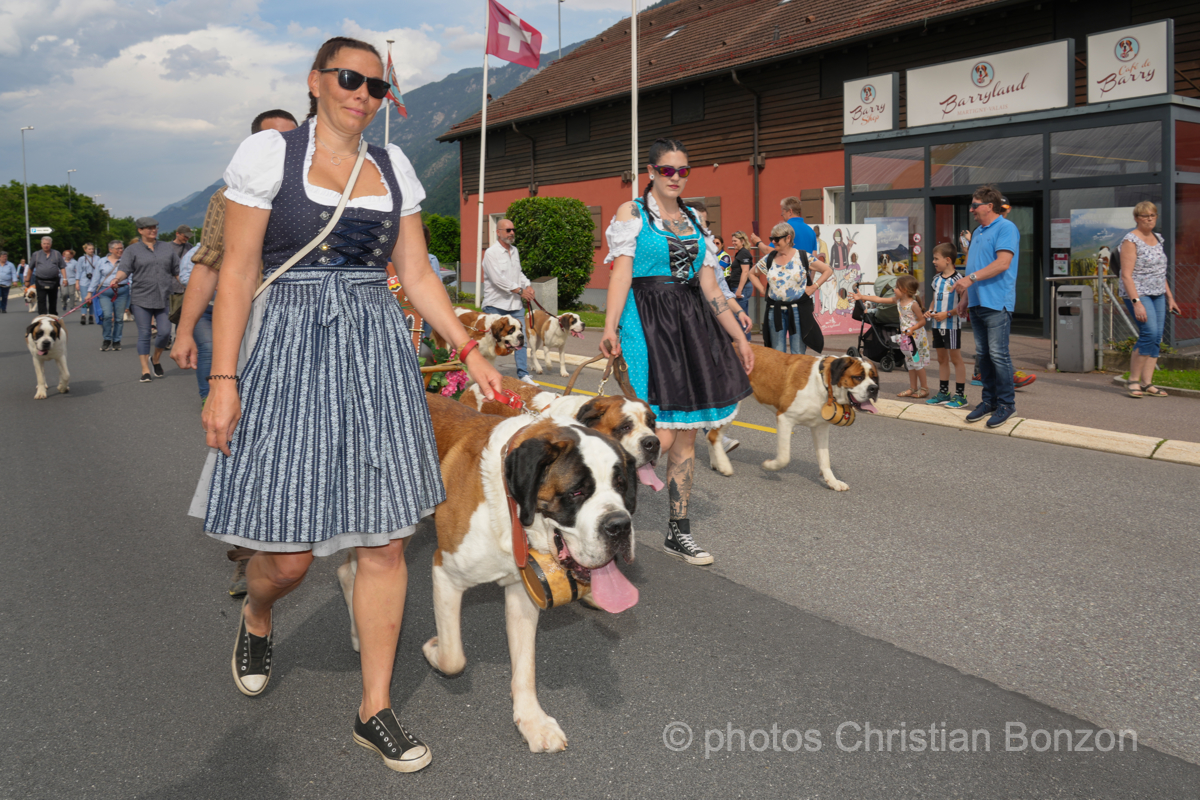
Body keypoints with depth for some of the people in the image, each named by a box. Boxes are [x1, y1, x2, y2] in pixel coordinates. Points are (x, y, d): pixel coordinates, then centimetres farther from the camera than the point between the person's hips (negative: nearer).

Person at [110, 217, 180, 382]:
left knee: (165, 332, -6)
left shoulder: (167, 248, 14)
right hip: (141, 299, -2)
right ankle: (145, 370, 3)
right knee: (144, 334, -2)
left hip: (164, 299, 2)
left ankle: (155, 359, 21)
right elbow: (124, 269, -7)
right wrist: (117, 278, -27)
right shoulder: (132, 250, 6)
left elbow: (178, 270, 15)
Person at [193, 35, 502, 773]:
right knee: (289, 553, 0)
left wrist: (471, 352, 4)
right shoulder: (268, 154, -1)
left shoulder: (393, 167, 11)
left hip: (377, 354, 4)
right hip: (289, 352, -3)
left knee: (385, 541, 1)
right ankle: (257, 619, 38)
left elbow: (417, 275, 12)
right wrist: (224, 380, -11)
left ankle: (376, 710, 15)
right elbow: (238, 273, -5)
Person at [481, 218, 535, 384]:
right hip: (496, 305, -6)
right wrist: (520, 290, -15)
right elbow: (498, 279, -18)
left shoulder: (514, 251, 14)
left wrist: (528, 285, 3)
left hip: (516, 304, 6)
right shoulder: (491, 253, -10)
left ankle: (523, 374, 5)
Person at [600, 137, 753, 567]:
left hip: (691, 322, 6)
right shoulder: (631, 212, 4)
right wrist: (610, 326, -20)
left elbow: (710, 286, 17)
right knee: (659, 436, -15)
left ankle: (678, 531, 14)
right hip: (647, 319, -5)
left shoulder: (694, 220, 18)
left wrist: (738, 336, 13)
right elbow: (622, 273, -8)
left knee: (686, 436, 4)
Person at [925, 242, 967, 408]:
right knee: (941, 359, 14)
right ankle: (943, 393, 22)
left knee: (955, 358, -2)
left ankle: (960, 395, 3)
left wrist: (947, 314, -21)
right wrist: (930, 311, 3)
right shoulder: (937, 279, 10)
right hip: (937, 325, 8)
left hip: (951, 325, -8)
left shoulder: (957, 279, -14)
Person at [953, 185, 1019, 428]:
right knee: (982, 355, 10)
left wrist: (971, 278, -20)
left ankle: (1006, 403, 1)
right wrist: (963, 298, 20)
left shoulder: (1006, 228, -6)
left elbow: (1003, 263, -18)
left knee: (998, 354, -7)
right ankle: (989, 400, 18)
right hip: (977, 303, 9)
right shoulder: (978, 232, 20)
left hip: (996, 303, -9)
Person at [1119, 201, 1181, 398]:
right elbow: (1126, 275, -17)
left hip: (1158, 294, 8)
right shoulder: (1131, 240, -10)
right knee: (1149, 332, -20)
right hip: (1138, 293, -8)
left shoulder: (1157, 238, 14)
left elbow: (1160, 271, 22)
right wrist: (1136, 302, -24)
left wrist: (1170, 297, 18)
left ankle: (1147, 384, 4)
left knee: (1156, 338, 1)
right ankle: (1133, 380, -9)